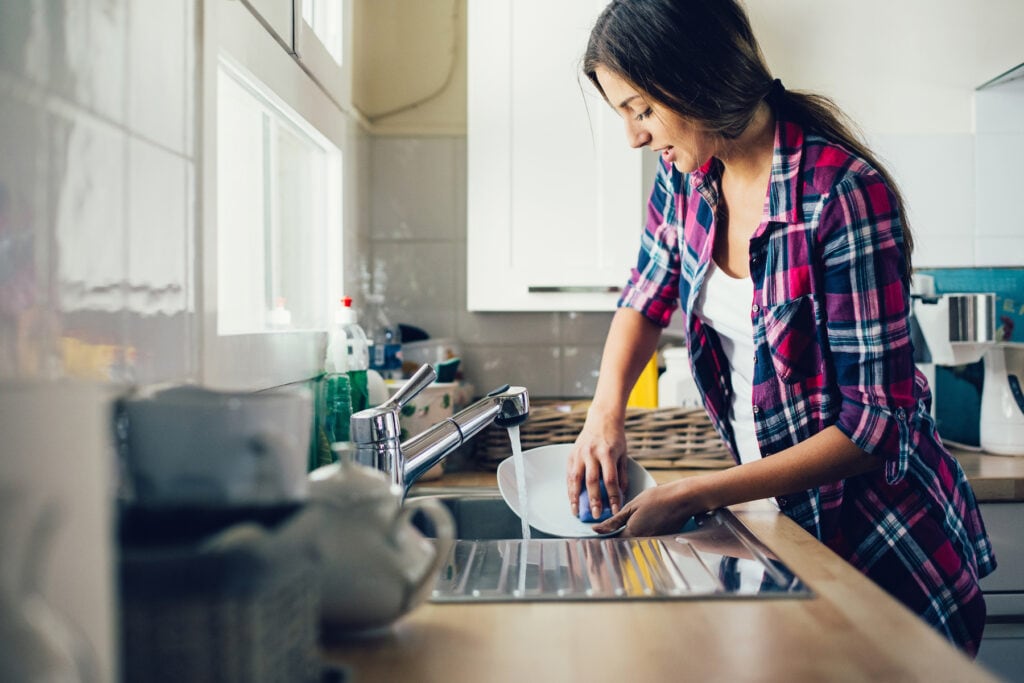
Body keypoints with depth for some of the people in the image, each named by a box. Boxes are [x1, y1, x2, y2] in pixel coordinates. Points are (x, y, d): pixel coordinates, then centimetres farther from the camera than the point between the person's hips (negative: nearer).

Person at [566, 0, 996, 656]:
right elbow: (648, 296, 11)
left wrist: (693, 496, -25)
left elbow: (878, 426, -25)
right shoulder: (686, 172, -6)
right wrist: (606, 412, -7)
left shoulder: (846, 193, -26)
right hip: (787, 519, 6)